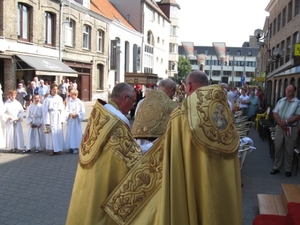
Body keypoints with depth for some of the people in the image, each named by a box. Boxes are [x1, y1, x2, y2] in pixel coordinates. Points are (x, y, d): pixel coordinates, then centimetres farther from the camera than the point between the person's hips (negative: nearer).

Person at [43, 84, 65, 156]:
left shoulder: (59, 98, 6)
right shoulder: (47, 99, -5)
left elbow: (62, 109, 7)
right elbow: (45, 110, -6)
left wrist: (62, 119, 2)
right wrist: (46, 122, -10)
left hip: (58, 118, 3)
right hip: (50, 118, -3)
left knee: (59, 133, 4)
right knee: (51, 133, -1)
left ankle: (58, 148, 12)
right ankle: (51, 149, 8)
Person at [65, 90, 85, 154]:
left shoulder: (80, 102, -2)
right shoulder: (69, 102, 5)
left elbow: (83, 111, -4)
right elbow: (66, 111, 2)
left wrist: (77, 114, -16)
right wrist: (70, 114, -16)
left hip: (77, 120, -3)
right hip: (70, 120, 3)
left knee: (77, 133, -2)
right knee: (70, 133, 6)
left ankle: (76, 147, 4)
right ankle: (70, 147, 14)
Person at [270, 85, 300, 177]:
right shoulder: (281, 101, 10)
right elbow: (275, 113, 3)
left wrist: (286, 122, -20)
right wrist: (281, 123, -13)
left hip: (291, 129, -3)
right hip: (279, 127, 3)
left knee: (289, 150, 4)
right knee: (278, 148, 8)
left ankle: (288, 169, 16)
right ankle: (276, 167, 18)